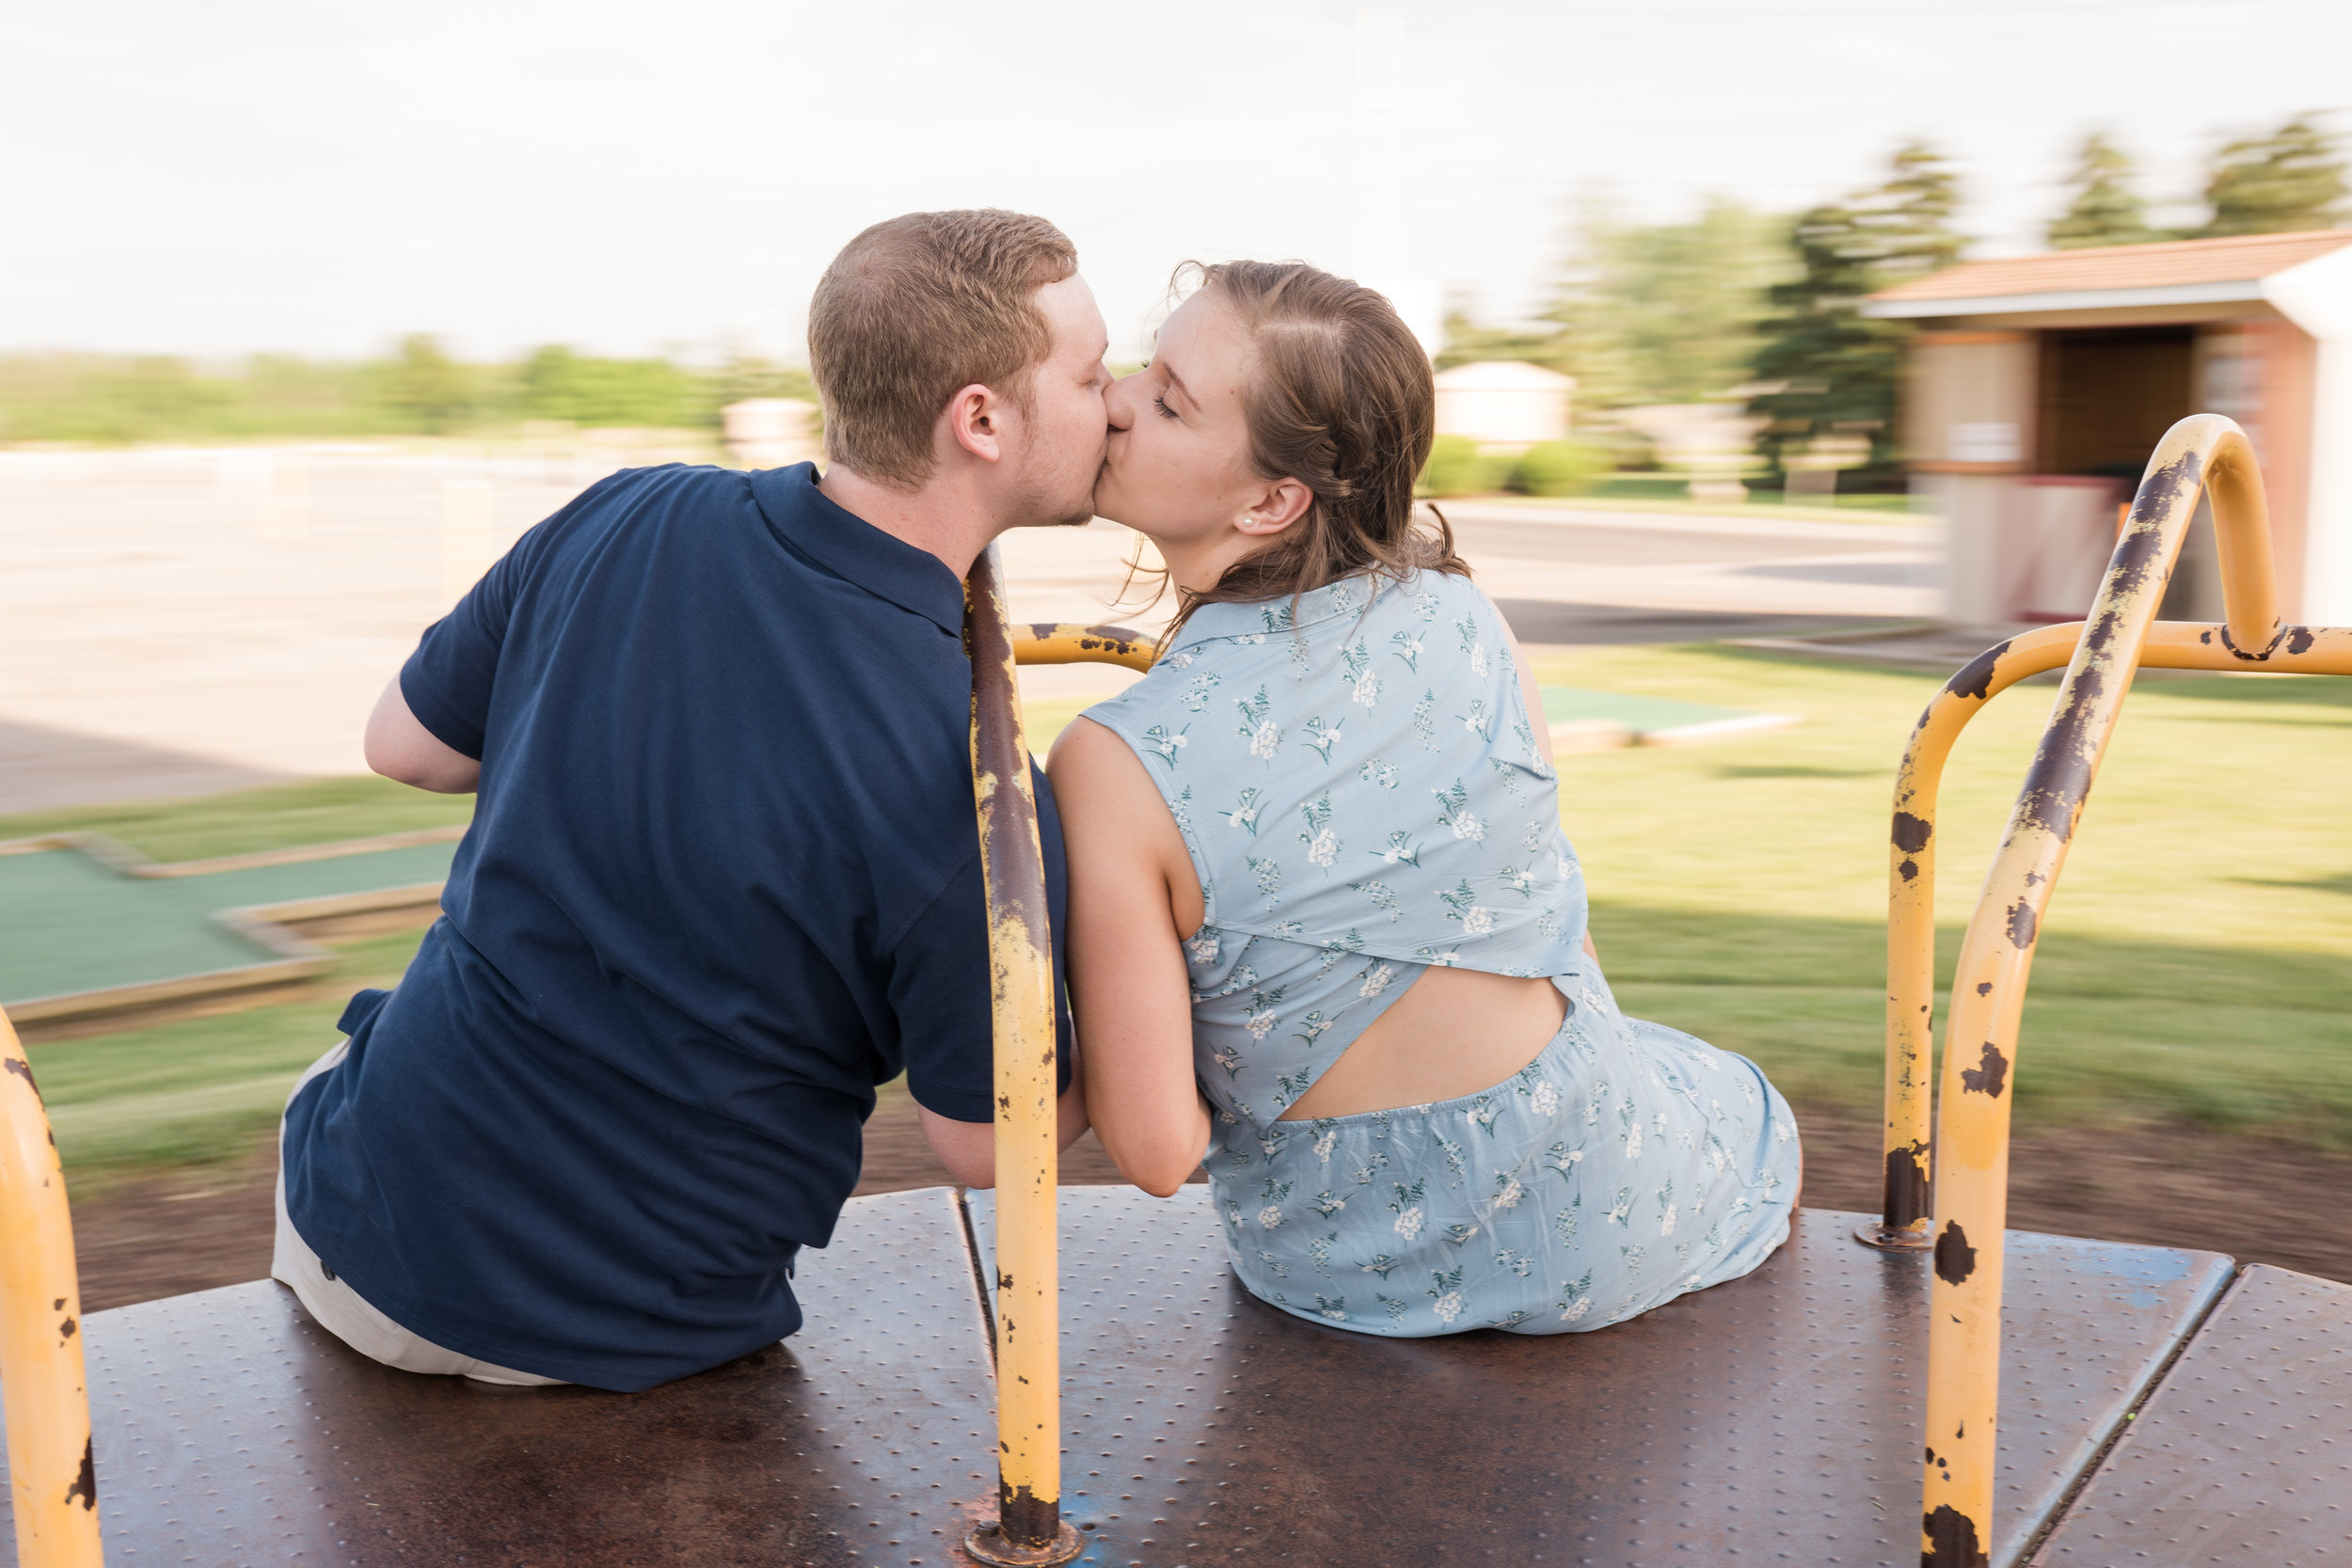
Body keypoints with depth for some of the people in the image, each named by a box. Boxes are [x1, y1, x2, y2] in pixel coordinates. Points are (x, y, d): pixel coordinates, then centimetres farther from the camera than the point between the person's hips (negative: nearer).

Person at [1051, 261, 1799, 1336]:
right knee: (1752, 1116, 37)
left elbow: (1155, 1148, -22)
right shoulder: (1458, 616, -15)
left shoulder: (1112, 770, -24)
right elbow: (1559, 923, -1)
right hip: (1601, 1223, 1)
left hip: (1344, 1274, 0)